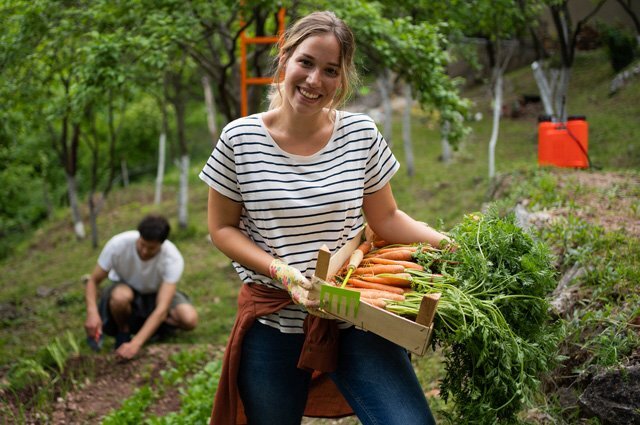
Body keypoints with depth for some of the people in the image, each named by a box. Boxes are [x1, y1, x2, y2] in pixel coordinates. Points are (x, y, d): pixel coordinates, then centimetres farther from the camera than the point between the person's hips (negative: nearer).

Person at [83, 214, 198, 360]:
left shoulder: (173, 259, -32)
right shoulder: (118, 244, -31)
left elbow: (162, 309, -37)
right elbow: (93, 281, -21)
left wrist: (135, 343, -47)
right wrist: (92, 313, -40)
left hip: (156, 294, 0)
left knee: (189, 319, -27)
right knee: (121, 296, -38)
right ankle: (123, 332, -6)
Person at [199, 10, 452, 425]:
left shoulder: (361, 134, -2)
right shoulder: (240, 138, -5)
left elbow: (386, 218, 7)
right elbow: (223, 228, 0)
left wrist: (447, 243, -9)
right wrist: (281, 272, -16)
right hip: (272, 324, 0)